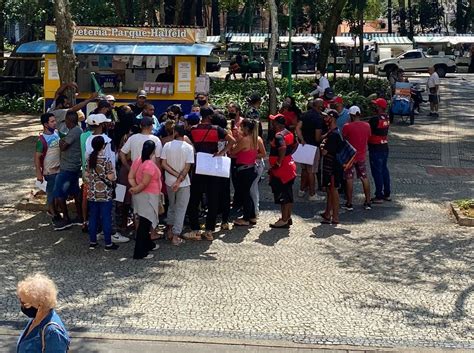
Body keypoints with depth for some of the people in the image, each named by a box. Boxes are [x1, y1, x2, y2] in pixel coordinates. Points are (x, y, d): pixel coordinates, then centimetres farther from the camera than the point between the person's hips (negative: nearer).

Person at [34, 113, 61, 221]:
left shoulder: (57, 133, 0)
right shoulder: (42, 140, -17)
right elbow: (37, 157, -15)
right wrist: (38, 173, -17)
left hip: (60, 168, 7)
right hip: (50, 171, -7)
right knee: (52, 192, 3)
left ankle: (52, 209, 36)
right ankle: (54, 215, 13)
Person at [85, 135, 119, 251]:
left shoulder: (89, 159, 1)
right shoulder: (106, 160, -15)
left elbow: (86, 174, 8)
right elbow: (111, 177, -17)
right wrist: (113, 173, 3)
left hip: (92, 194, 5)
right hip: (105, 195, -5)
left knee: (93, 217, 13)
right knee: (106, 218, 2)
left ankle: (92, 242, 19)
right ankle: (108, 243, 7)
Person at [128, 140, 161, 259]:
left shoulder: (137, 160, 4)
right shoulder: (150, 165, -22)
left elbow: (130, 177, 2)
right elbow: (144, 183, -23)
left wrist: (135, 187, -7)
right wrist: (136, 190, -8)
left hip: (139, 196, 9)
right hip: (148, 197, -9)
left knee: (145, 222, 23)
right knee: (145, 224, -4)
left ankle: (148, 244, 39)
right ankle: (139, 252, -1)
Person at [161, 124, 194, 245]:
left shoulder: (167, 146, -7)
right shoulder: (188, 148, -13)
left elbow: (164, 164, -10)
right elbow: (187, 167, -16)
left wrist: (176, 175, -11)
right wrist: (179, 180, -15)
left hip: (169, 181, 3)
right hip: (184, 183, -3)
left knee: (171, 206, 22)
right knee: (180, 209, 5)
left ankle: (170, 230, 30)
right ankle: (176, 236, 4)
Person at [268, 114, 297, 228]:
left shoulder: (278, 135, -19)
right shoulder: (288, 133, 10)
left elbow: (283, 147, -35)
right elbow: (295, 145, 24)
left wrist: (278, 163, -28)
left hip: (281, 169, -10)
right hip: (290, 166, 10)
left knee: (282, 195, -3)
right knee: (288, 194, 16)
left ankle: (284, 220, 1)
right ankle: (288, 217, 24)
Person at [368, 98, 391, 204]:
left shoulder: (375, 119, -20)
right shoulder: (387, 118, 6)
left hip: (376, 149, -8)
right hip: (385, 147, 8)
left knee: (377, 172, -3)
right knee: (384, 170, 16)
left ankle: (379, 196, 1)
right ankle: (387, 194, 22)